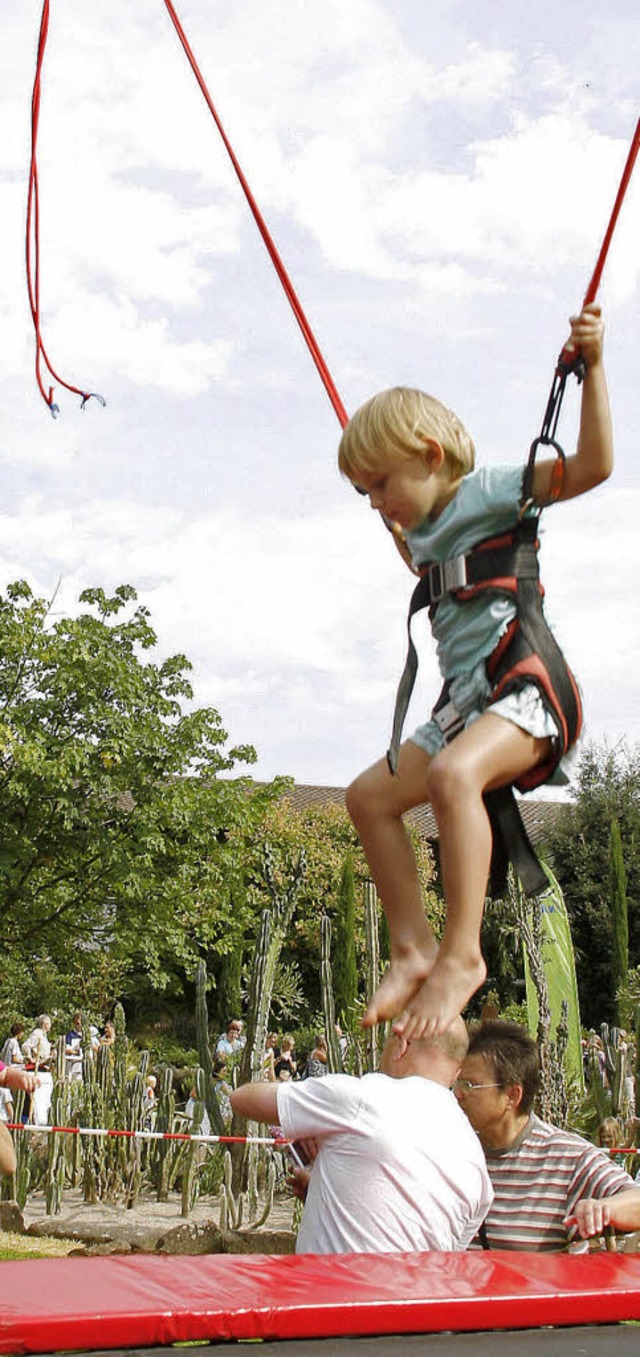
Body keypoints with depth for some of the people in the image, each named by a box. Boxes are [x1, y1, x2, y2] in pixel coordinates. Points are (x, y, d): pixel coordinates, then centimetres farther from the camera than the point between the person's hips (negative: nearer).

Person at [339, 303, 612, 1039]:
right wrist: (400, 523, 39)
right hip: (467, 702, 9)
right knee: (370, 795, 3)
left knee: (452, 774, -35)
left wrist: (590, 366, -19)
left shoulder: (492, 491, -4)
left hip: (529, 685, -9)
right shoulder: (424, 533, 19)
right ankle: (414, 949, 1)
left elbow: (593, 465, -15)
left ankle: (462, 953, -31)